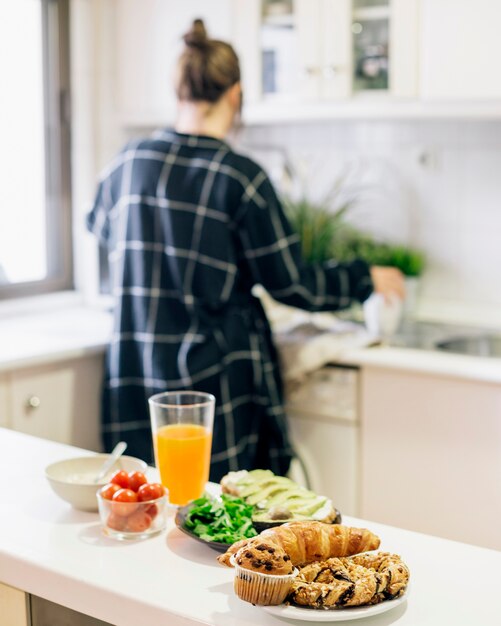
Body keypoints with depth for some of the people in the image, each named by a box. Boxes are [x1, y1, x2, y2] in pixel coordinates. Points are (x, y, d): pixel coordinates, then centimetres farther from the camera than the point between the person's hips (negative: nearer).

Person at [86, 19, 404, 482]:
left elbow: (101, 226, 23)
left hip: (135, 381, 5)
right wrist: (366, 280, 9)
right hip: (217, 371, -5)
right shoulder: (242, 178, -12)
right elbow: (291, 284, -6)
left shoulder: (129, 161, 2)